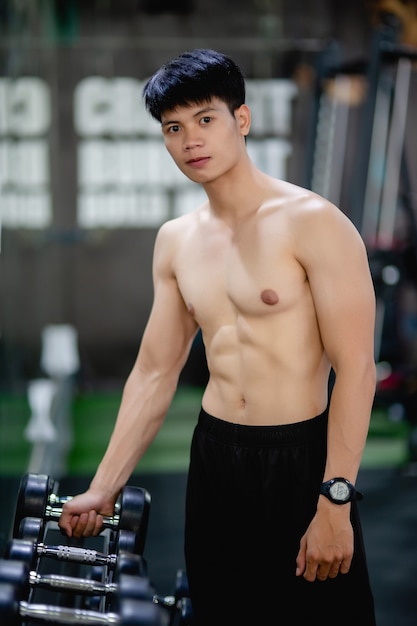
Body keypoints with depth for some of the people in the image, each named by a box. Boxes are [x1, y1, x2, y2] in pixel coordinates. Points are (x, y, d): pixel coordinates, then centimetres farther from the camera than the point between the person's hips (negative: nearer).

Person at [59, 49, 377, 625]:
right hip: (215, 457, 6)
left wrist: (336, 502, -20)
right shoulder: (175, 241, 8)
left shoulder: (312, 222, -11)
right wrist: (103, 487, 9)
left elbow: (355, 369, -15)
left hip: (301, 458, -5)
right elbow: (154, 372, 12)